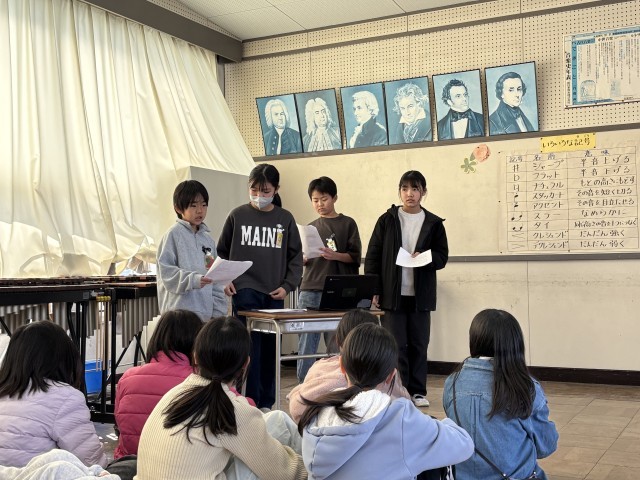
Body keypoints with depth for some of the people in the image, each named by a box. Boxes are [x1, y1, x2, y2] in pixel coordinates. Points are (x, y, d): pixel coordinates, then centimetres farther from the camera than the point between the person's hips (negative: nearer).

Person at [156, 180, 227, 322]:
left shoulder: (208, 239, 14)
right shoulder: (174, 234, -3)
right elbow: (166, 271, -11)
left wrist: (218, 311, 8)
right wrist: (193, 279, -24)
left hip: (205, 314, 6)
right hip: (180, 313, -6)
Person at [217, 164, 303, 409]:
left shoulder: (285, 219, 6)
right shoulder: (237, 215, 3)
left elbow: (295, 255, 9)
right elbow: (222, 251, 10)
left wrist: (287, 285, -2)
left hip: (274, 295, 2)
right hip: (245, 290, -2)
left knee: (270, 349, 9)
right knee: (250, 347, -8)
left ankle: (266, 403, 20)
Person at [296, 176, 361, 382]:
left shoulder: (347, 224, 5)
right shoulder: (311, 227, 17)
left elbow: (355, 256, -1)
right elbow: (302, 260, 17)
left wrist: (335, 255, -19)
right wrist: (305, 257, -6)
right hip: (310, 290, 3)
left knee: (336, 345, 1)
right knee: (306, 343, 2)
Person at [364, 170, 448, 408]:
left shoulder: (433, 223, 4)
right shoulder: (387, 220, 2)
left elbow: (442, 256, 6)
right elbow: (372, 255, 1)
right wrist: (373, 289, -5)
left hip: (421, 295, 1)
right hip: (392, 293, -1)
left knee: (419, 344, 8)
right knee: (396, 345, 1)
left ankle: (417, 391, 19)